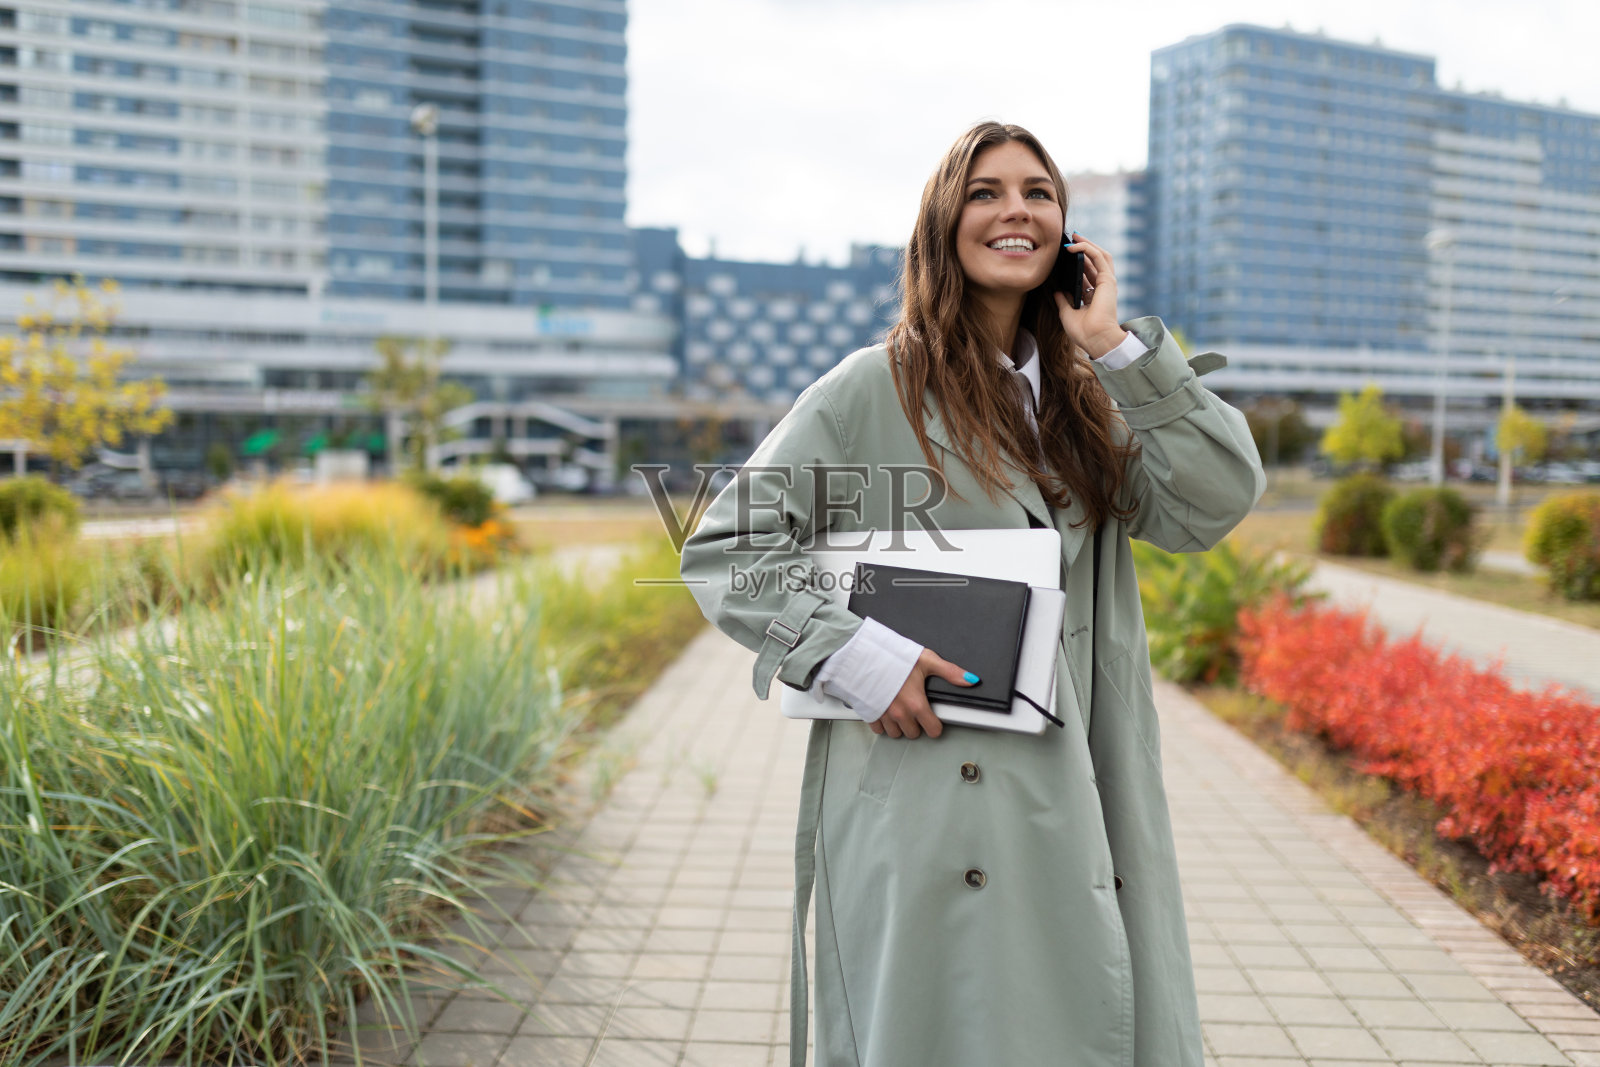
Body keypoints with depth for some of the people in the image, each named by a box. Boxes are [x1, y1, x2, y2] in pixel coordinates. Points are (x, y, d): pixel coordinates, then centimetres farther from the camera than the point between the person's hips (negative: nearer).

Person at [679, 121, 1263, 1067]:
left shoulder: (1086, 398, 13)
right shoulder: (874, 391, -4)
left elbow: (1214, 503, -1)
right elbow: (723, 548, -5)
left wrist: (1117, 347, -3)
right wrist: (852, 653, -16)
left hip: (1068, 802, 5)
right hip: (922, 805, -5)